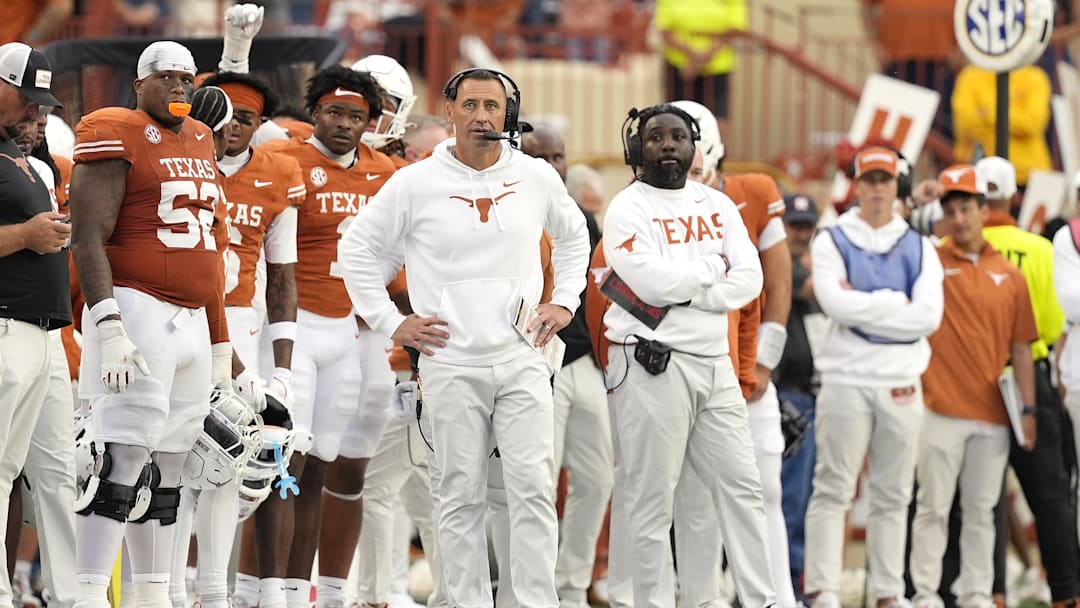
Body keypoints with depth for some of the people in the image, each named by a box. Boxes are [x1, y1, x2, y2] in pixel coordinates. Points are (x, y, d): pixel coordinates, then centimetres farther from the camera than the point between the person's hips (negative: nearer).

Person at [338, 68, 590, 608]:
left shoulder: (537, 178, 5)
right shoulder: (416, 184, -2)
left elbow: (574, 237, 25)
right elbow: (356, 248, 8)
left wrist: (564, 301, 14)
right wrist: (390, 322, 3)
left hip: (522, 361, 1)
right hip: (452, 365, -1)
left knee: (534, 487, -5)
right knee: (460, 494, 1)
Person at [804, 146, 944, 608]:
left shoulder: (919, 248, 12)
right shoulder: (832, 242, 4)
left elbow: (929, 317, -3)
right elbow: (836, 303, -13)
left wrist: (863, 307, -8)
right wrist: (896, 302, -6)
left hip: (902, 385, 3)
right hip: (846, 379, -3)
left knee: (893, 496, 6)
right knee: (833, 490, -7)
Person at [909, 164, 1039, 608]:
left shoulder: (1009, 276, 10)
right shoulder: (929, 262, 4)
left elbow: (1021, 348, 11)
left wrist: (1028, 409, 6)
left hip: (992, 414, 3)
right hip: (942, 409, -3)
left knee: (981, 510, 7)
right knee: (933, 506, -1)